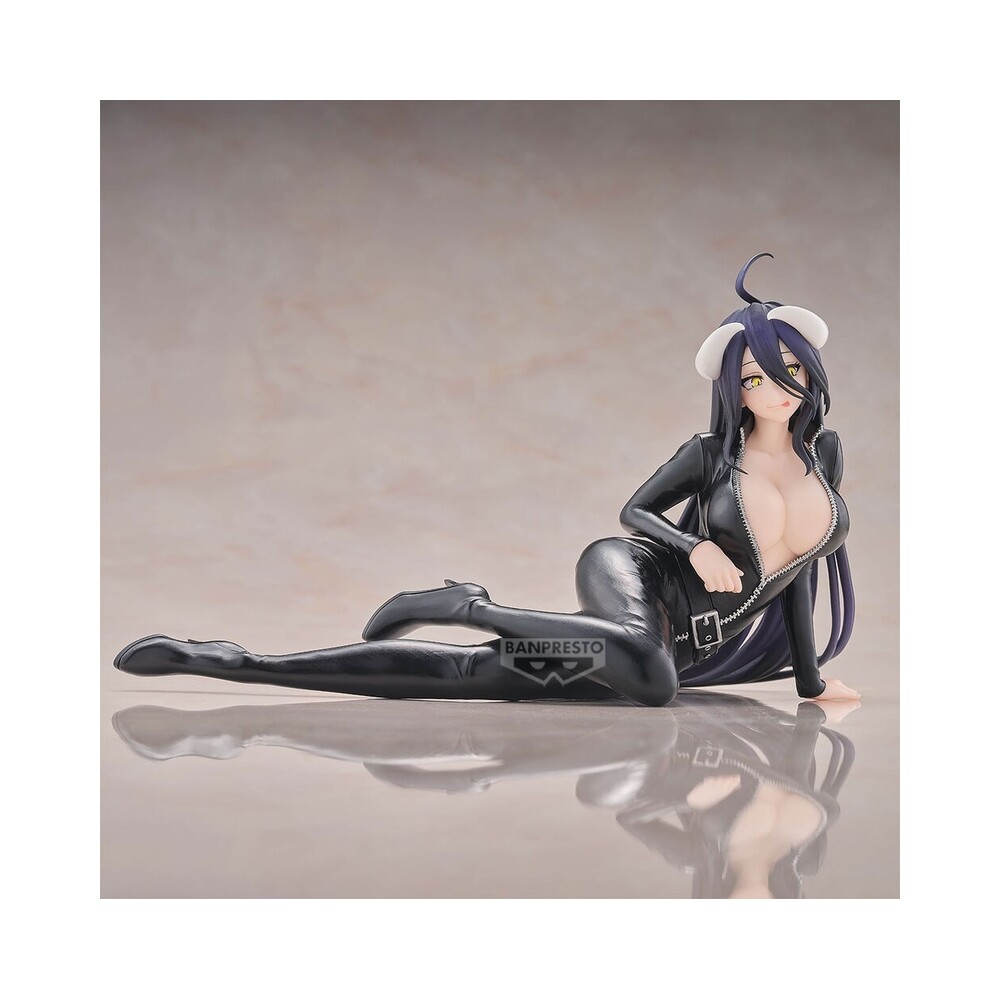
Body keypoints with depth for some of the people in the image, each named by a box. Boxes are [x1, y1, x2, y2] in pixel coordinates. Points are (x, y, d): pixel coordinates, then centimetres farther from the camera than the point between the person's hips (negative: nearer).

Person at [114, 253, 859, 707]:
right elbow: (635, 510, 9)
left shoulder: (825, 450, 9)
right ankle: (469, 606, -19)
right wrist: (696, 546, -12)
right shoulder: (712, 452, -3)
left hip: (694, 646, 4)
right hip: (635, 575, -4)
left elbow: (796, 570, 17)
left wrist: (809, 679, 17)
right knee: (648, 676, -42)